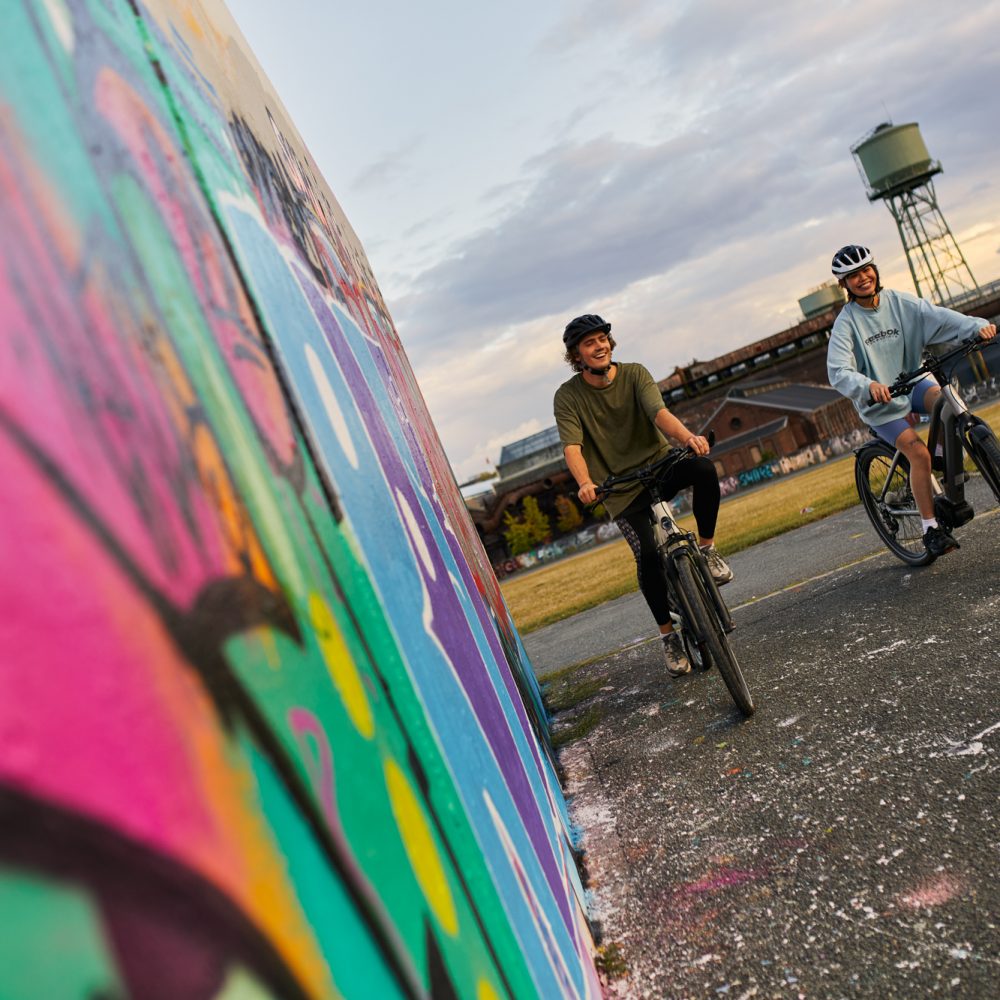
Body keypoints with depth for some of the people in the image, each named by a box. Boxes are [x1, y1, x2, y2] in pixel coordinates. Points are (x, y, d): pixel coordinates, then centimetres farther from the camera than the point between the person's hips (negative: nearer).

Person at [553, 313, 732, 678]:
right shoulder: (567, 397, -6)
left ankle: (707, 549, -10)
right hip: (622, 490, -1)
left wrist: (687, 436, -44)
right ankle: (669, 636, 0)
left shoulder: (634, 373, -4)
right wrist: (585, 483, -41)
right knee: (647, 555, -20)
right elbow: (572, 446, -20)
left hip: (659, 465, 1)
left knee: (703, 467, -31)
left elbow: (659, 411, -22)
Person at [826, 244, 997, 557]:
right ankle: (931, 529, -7)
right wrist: (868, 386, -43)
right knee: (918, 452, -20)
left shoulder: (899, 302, -2)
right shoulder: (846, 322, -12)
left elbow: (938, 316, -15)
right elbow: (838, 373, -23)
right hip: (878, 403, -3)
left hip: (911, 382, 3)